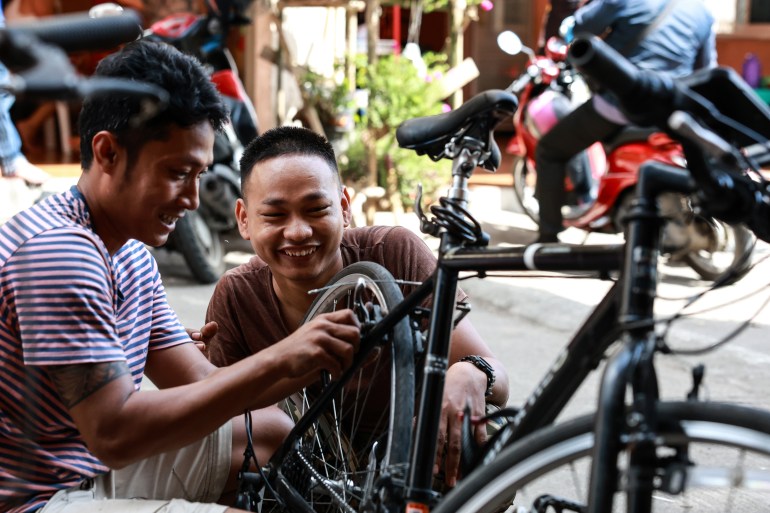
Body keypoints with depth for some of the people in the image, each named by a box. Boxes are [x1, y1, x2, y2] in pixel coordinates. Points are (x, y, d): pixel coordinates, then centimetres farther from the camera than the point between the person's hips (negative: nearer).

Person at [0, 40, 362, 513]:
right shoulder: (58, 249, -23)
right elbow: (113, 434, -27)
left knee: (274, 429, 11)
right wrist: (275, 362, -28)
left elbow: (204, 386, 6)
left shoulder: (133, 256, 9)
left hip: (94, 470, 10)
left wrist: (314, 360, -11)